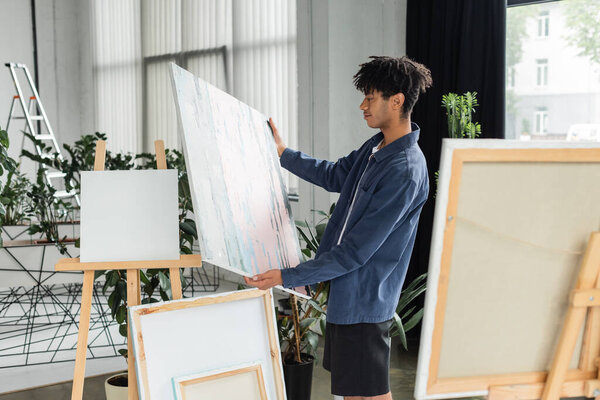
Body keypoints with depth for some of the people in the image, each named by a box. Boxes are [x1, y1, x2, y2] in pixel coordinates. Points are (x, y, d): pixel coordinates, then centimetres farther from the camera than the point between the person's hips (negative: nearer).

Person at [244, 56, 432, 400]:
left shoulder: (405, 172, -26)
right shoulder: (376, 147, 5)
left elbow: (356, 251, -25)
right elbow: (335, 176, 26)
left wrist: (287, 277, -22)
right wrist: (283, 154, 28)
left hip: (365, 298, -9)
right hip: (346, 291, 9)